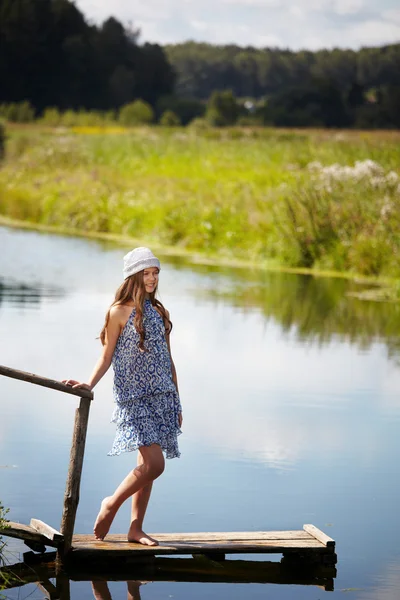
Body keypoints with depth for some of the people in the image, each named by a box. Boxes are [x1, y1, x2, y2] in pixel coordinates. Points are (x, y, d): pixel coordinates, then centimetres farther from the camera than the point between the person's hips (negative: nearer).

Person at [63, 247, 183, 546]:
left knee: (147, 466, 6)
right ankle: (111, 504, 6)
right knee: (154, 463, -15)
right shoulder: (119, 312, -4)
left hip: (161, 397, 6)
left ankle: (136, 528, 14)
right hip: (134, 397, -6)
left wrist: (177, 403, 15)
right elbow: (107, 357, -3)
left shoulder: (160, 312, 12)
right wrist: (89, 384, -19)